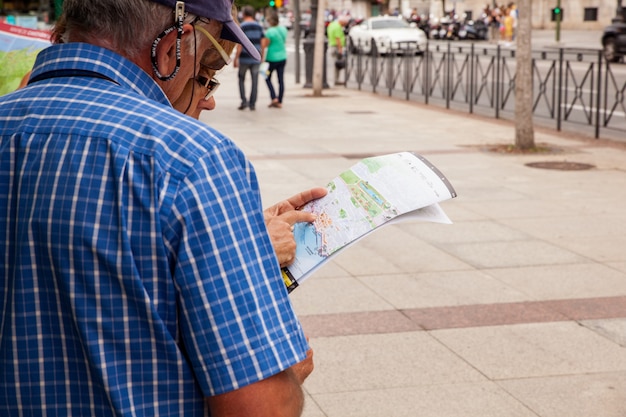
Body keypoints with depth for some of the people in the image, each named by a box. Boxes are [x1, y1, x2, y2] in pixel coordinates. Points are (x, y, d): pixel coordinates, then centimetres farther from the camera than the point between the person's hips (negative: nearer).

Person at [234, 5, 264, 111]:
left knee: (241, 79, 11)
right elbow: (262, 43, 6)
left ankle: (244, 100, 0)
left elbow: (240, 44, -13)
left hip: (244, 58, -3)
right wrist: (261, 57, 15)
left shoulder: (242, 26, -8)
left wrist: (236, 58, -9)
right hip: (256, 58, 4)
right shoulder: (259, 26, 7)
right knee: (254, 80, 6)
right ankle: (252, 103, 7)